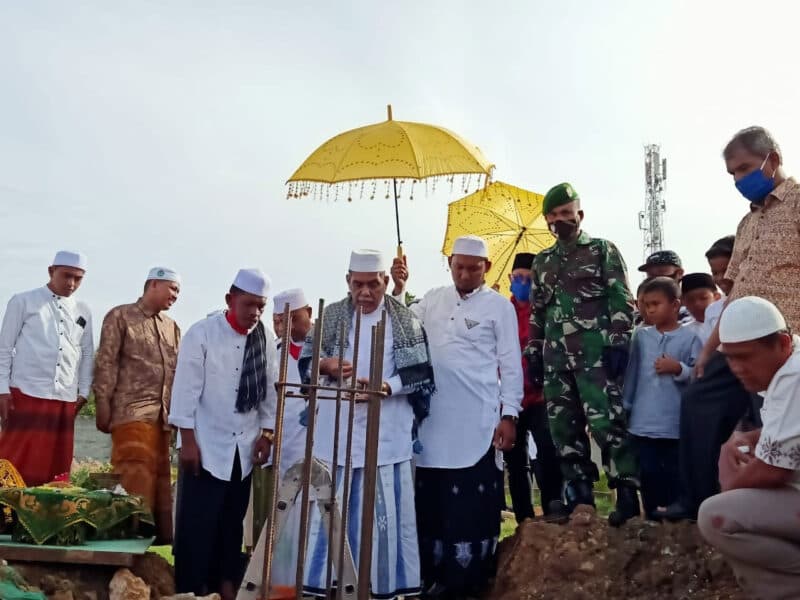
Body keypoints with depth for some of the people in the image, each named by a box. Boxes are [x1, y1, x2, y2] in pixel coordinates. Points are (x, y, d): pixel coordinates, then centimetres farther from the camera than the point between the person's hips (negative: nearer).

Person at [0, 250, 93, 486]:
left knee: (55, 466, 5)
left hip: (65, 399, 3)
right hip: (26, 394, -3)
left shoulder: (83, 311, 12)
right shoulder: (23, 301, 2)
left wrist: (83, 392, 10)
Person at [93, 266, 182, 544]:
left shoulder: (172, 327, 18)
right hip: (132, 411, -5)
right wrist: (102, 404, -8)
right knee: (138, 476, -11)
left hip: (163, 414, 5)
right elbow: (106, 362, -2)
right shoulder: (120, 316, 4)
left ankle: (161, 535, 12)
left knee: (160, 476, 6)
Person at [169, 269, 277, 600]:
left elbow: (270, 388, 7)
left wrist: (266, 434, 4)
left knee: (233, 521, 13)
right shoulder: (202, 333, -11)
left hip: (244, 447, 4)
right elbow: (186, 388, -10)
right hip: (207, 445, -4)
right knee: (197, 522, 0)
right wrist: (188, 440, -11)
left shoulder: (265, 338, 1)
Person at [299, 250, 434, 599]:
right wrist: (325, 365, -15)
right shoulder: (331, 316, 8)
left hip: (386, 433, -1)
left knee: (387, 511, 2)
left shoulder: (404, 320, 2)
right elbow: (305, 363, 8)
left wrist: (384, 386, -18)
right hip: (336, 430, 2)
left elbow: (420, 373, -2)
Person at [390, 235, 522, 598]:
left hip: (478, 422, -4)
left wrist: (509, 415, -8)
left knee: (474, 502, 2)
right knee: (431, 499, 11)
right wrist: (398, 288, 3)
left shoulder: (499, 306, -1)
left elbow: (511, 365, -3)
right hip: (433, 419, 5)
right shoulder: (433, 300, 12)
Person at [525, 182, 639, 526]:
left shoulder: (603, 250, 5)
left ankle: (627, 494, -3)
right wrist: (533, 354, 14)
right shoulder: (542, 262, 19)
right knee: (564, 427, 6)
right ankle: (579, 493, 15)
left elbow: (622, 301, -2)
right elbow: (536, 313, 21)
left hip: (596, 352, -5)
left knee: (606, 422, -10)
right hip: (556, 357, 6)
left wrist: (618, 344, -12)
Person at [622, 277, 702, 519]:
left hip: (676, 423, -3)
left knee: (673, 473, 5)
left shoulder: (690, 337, -2)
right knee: (649, 472, 9)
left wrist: (678, 368, -19)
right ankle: (651, 517, 20)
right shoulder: (641, 336, 8)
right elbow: (631, 373, 10)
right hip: (644, 421, 3)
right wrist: (625, 406, 9)